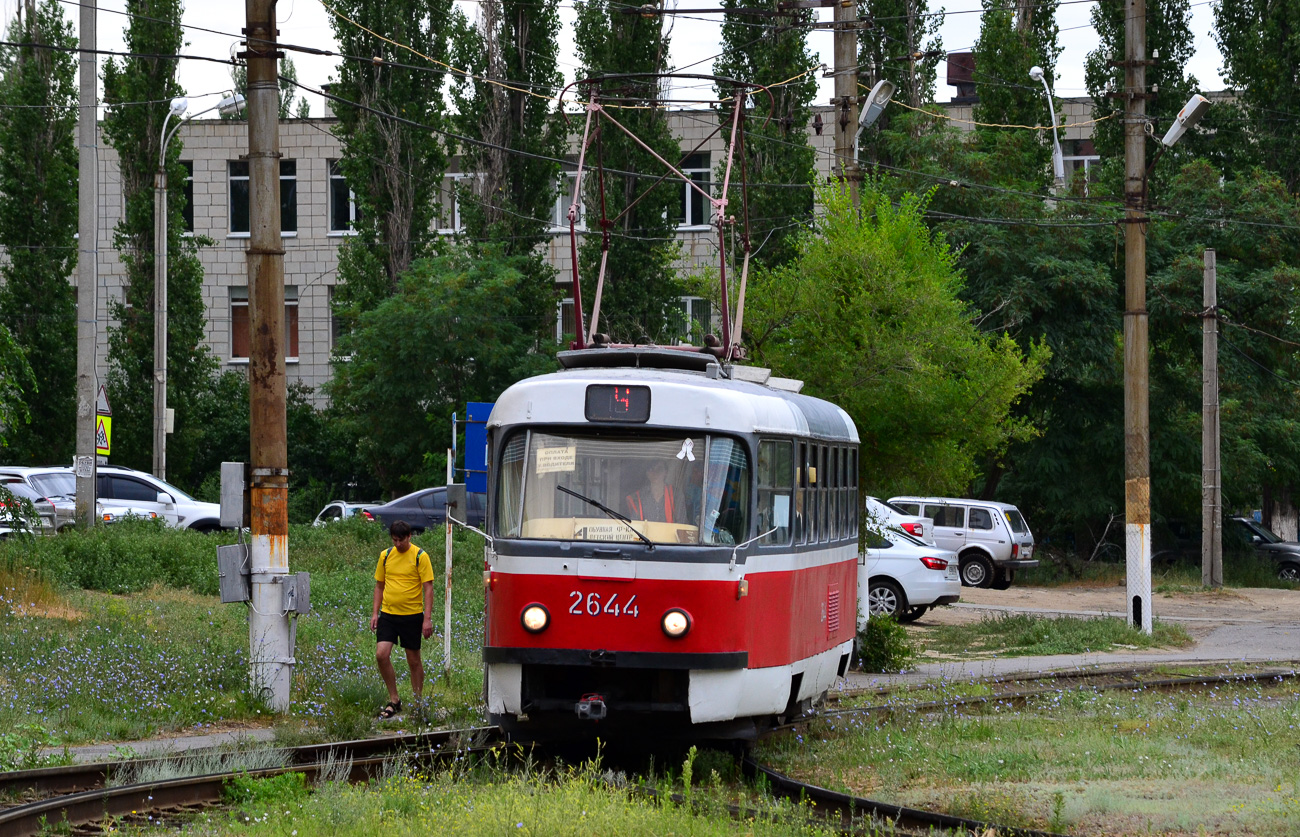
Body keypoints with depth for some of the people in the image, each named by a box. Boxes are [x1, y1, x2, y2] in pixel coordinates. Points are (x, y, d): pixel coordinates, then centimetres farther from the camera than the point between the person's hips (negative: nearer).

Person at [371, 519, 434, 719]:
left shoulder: (420, 556, -6)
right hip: (388, 614, 3)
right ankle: (394, 700, 4)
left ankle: (418, 702, 20)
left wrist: (428, 618, -14)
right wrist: (375, 613, 7)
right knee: (381, 654, -9)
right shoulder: (386, 556, 7)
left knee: (414, 660, 5)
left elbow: (428, 588, -8)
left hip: (412, 615, -3)